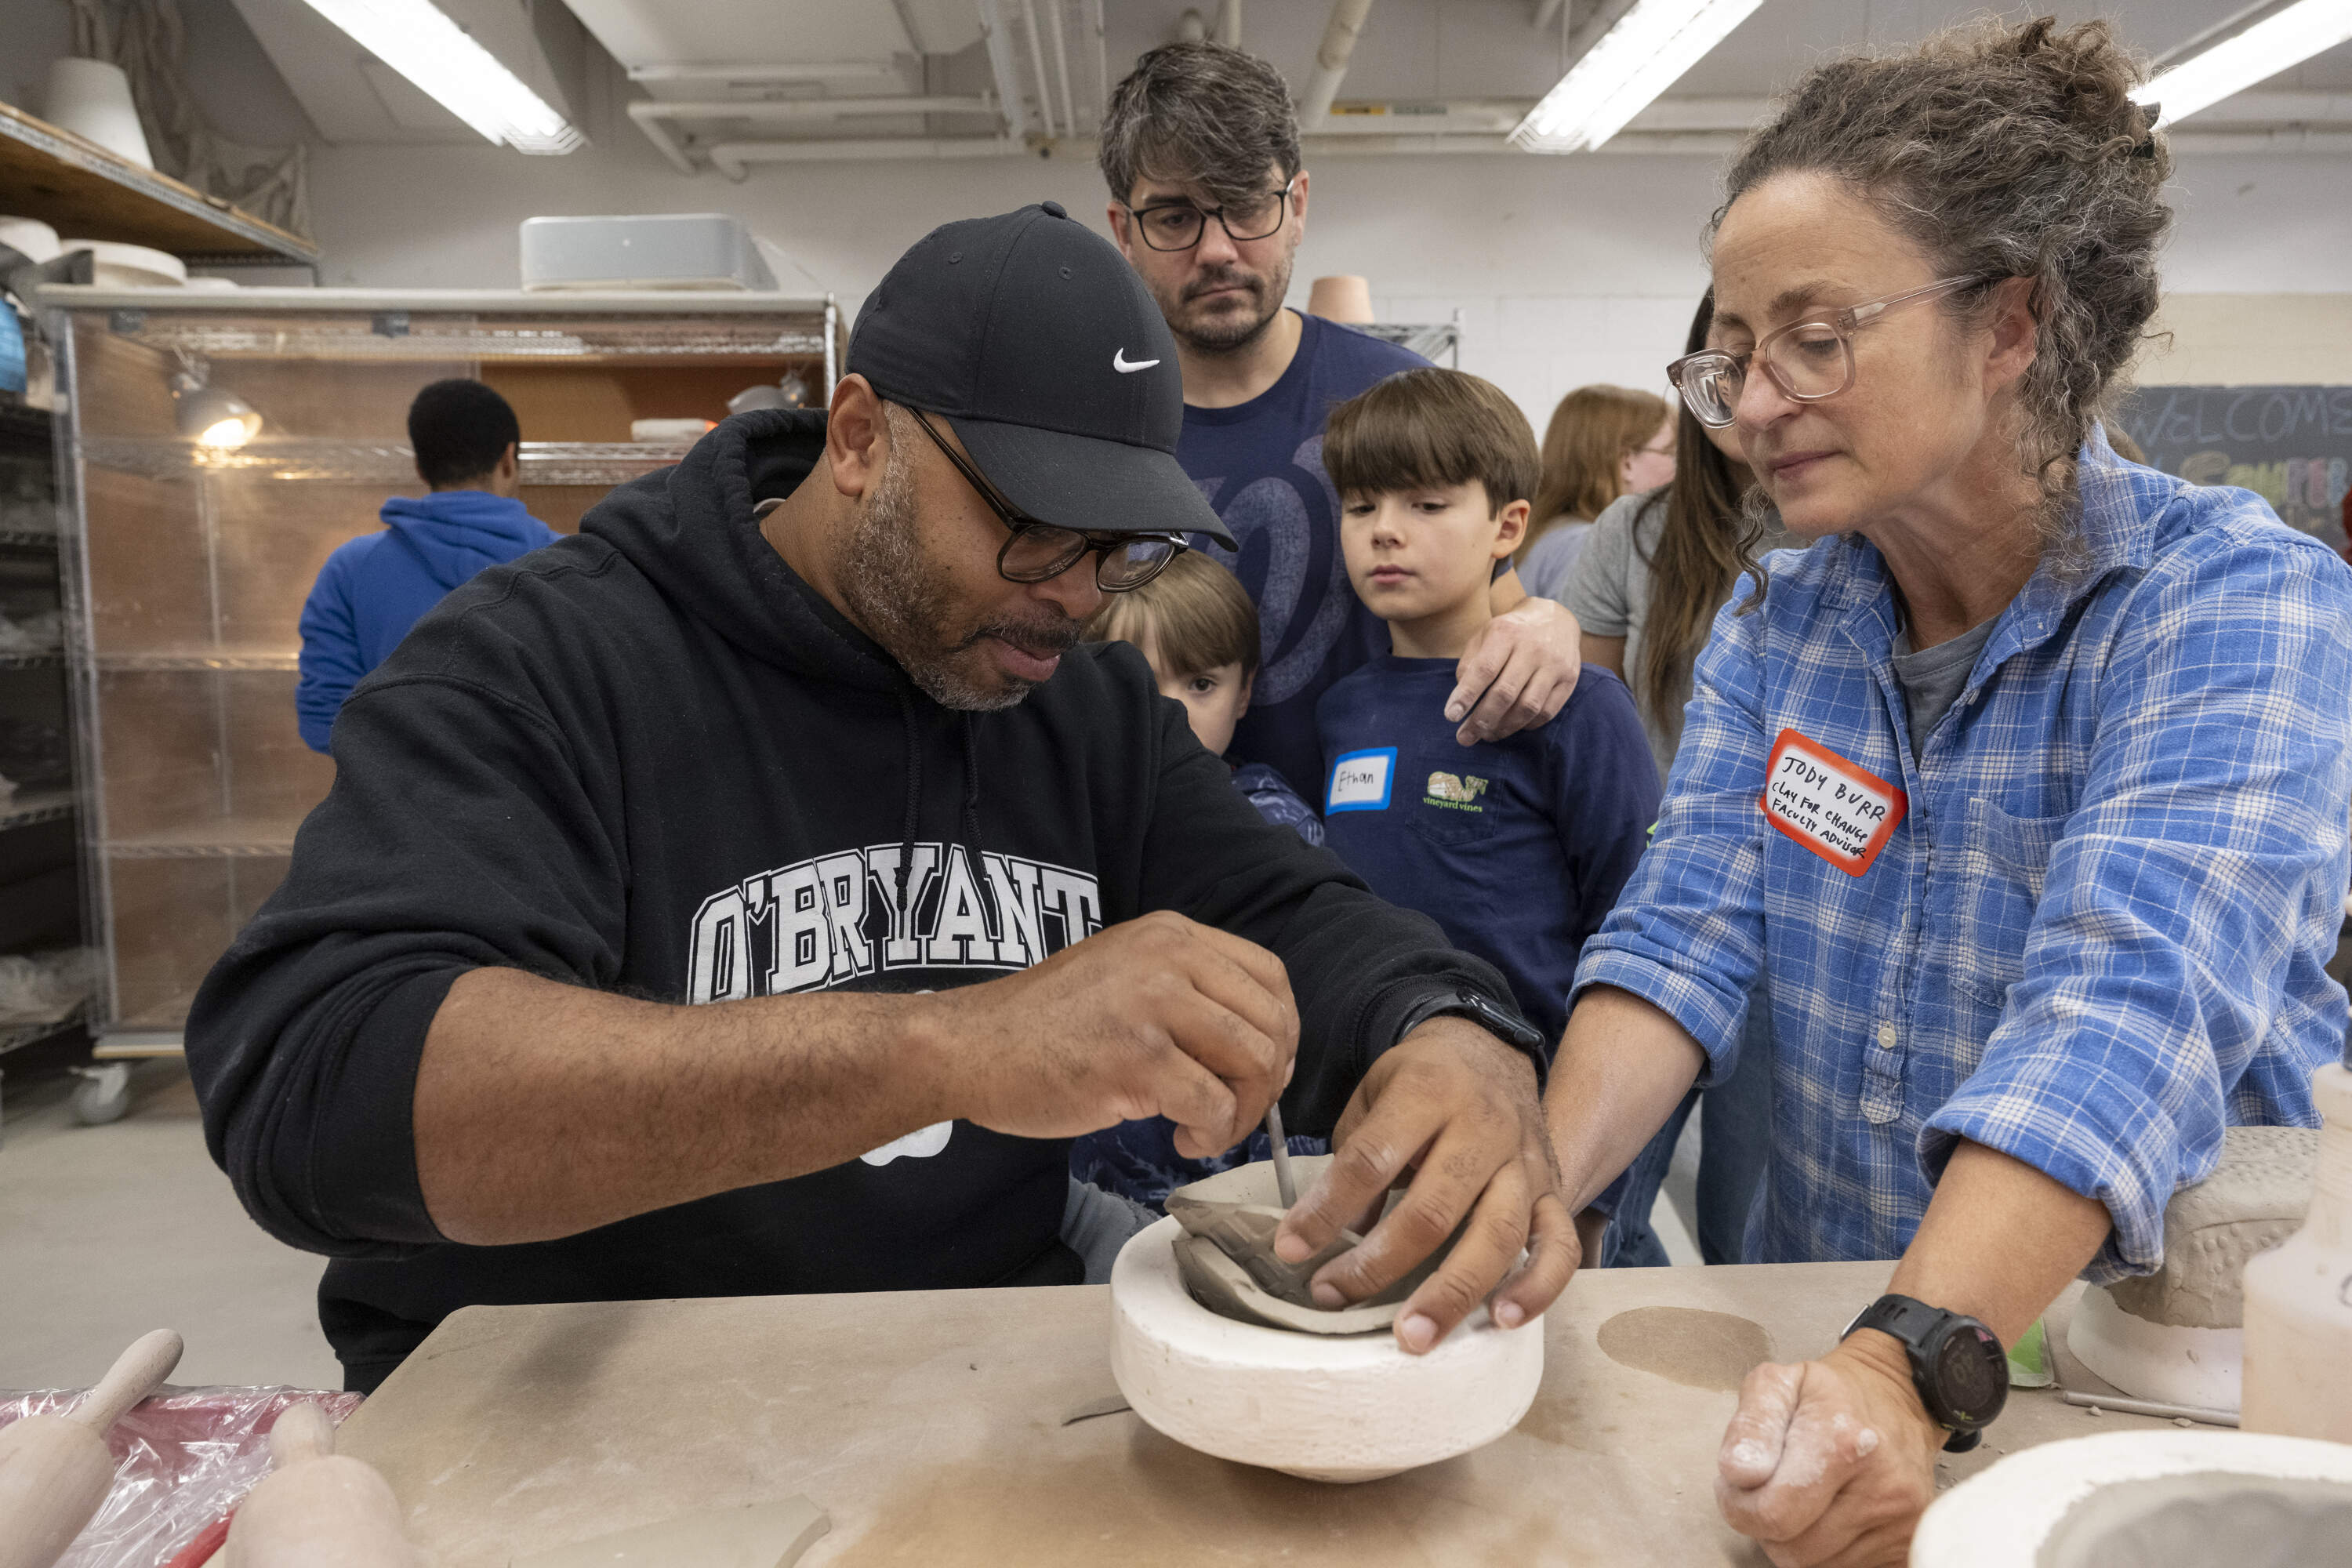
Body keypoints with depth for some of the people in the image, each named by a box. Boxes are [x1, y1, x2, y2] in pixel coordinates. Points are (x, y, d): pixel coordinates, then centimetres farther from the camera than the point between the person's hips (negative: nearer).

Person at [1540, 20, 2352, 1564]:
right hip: (1828, 1335, 3)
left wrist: (1913, 1367, -37)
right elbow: (1687, 934, -8)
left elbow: (2133, 1005, -26)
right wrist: (1537, 1193, -23)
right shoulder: (1776, 620, 2)